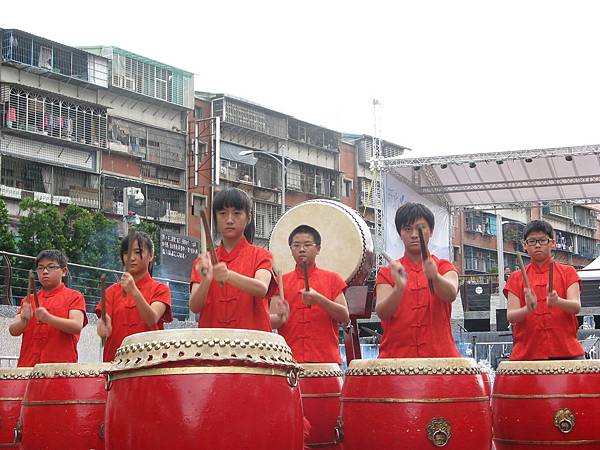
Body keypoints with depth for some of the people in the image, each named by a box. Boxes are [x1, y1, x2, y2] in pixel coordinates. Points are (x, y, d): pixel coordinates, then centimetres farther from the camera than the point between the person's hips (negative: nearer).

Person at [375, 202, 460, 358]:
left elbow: (451, 295, -12)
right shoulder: (387, 272, 10)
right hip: (396, 354, 0)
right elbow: (382, 313, -6)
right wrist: (399, 288, -24)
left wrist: (434, 277, -31)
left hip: (439, 354, 0)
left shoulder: (444, 267, 10)